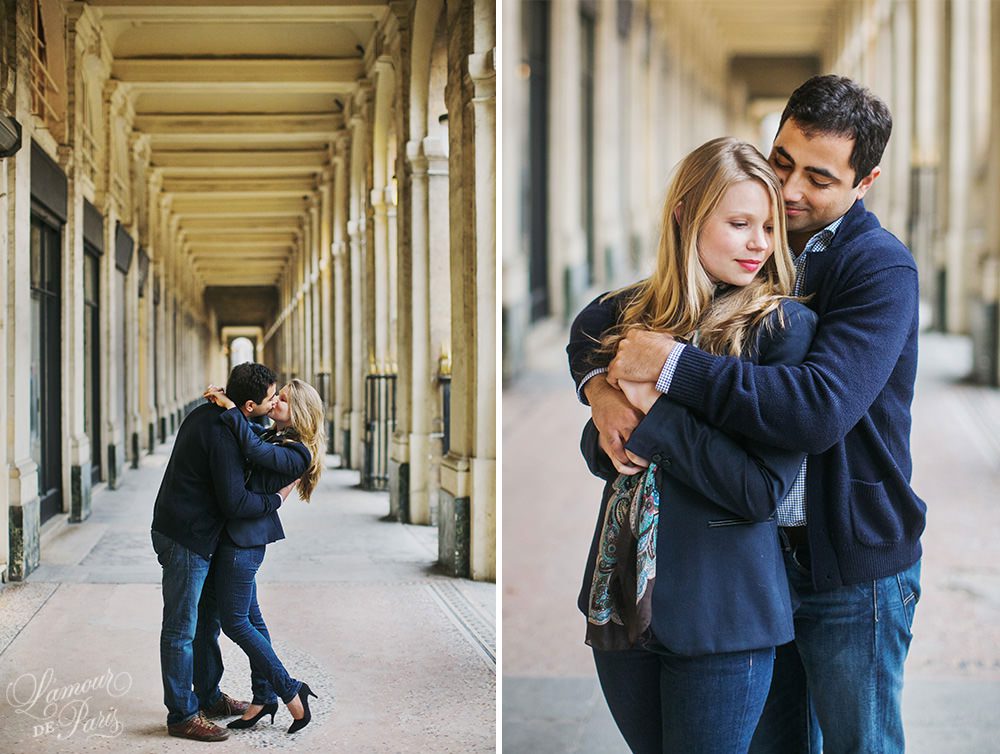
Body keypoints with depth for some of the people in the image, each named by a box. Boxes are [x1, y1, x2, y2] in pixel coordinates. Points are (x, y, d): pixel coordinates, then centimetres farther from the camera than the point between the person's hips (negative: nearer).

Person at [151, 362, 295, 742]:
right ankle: (182, 715, 6)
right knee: (182, 629, -2)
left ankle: (208, 696, 32)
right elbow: (234, 502, -25)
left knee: (208, 619, 20)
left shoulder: (206, 414, 6)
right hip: (185, 539, -10)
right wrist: (277, 499, -10)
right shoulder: (223, 434, -24)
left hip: (196, 536, 10)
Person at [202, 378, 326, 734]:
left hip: (245, 539, -9)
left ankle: (290, 690, 5)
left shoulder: (297, 454, -16)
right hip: (235, 534, 9)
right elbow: (249, 431, 24)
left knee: (235, 622, -3)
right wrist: (225, 400, 4)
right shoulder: (273, 436, 11)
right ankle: (264, 697, 23)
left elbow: (255, 449, -31)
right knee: (249, 617, 14)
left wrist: (229, 408, -26)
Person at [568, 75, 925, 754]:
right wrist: (599, 385, -18)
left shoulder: (882, 269, -17)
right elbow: (603, 317, 5)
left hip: (852, 564, -6)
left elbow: (820, 409, -32)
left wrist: (671, 364, -31)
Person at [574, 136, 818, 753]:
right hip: (619, 597, 5)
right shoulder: (629, 313, 6)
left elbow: (765, 489, -16)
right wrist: (608, 442, -8)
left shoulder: (784, 326, -9)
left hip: (723, 609, -5)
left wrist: (653, 408, -16)